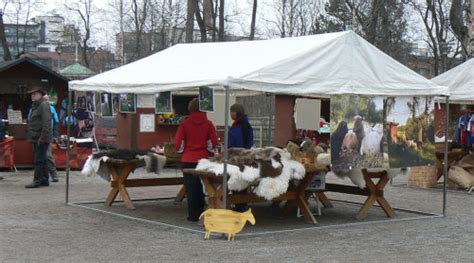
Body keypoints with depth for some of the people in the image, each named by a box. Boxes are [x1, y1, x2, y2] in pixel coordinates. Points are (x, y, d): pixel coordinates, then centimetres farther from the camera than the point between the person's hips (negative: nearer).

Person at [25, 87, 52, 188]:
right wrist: (31, 136, 17)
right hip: (36, 138, 10)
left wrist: (43, 137, -23)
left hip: (42, 139, -10)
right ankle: (44, 180, 18)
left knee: (39, 160, -10)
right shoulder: (35, 106, 19)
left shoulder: (44, 105, -12)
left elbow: (46, 122, -20)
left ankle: (37, 180, -9)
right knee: (42, 160, 13)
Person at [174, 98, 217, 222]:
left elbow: (178, 143, -5)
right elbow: (214, 143, -2)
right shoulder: (208, 124, -4)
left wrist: (182, 151, 15)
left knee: (190, 187, 4)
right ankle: (201, 212, 18)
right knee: (201, 187, 13)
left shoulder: (185, 124, -6)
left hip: (188, 159, -1)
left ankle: (193, 215, 4)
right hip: (203, 159, 1)